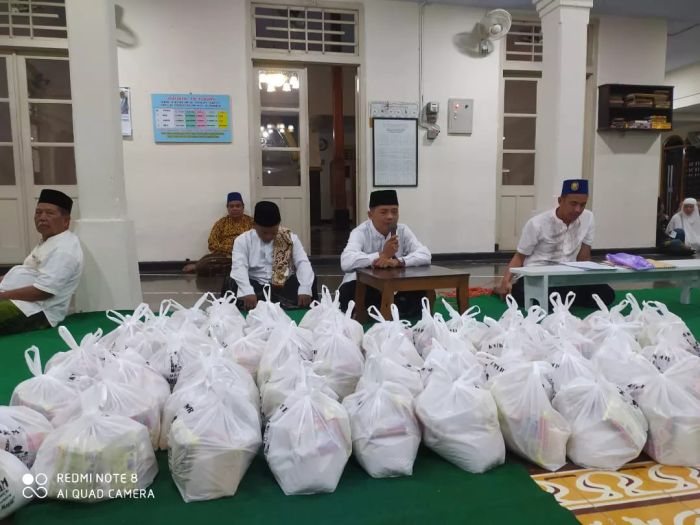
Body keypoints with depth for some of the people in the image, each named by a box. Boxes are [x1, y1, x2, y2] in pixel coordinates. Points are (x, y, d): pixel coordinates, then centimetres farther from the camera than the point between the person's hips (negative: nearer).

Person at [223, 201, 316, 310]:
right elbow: (239, 268, -16)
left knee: (311, 282, -26)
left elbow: (303, 263, -8)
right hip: (255, 286, -1)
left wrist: (304, 290, -28)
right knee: (230, 286, -29)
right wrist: (247, 292, -37)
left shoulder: (290, 238, 3)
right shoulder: (242, 240, 0)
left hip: (285, 286, 1)